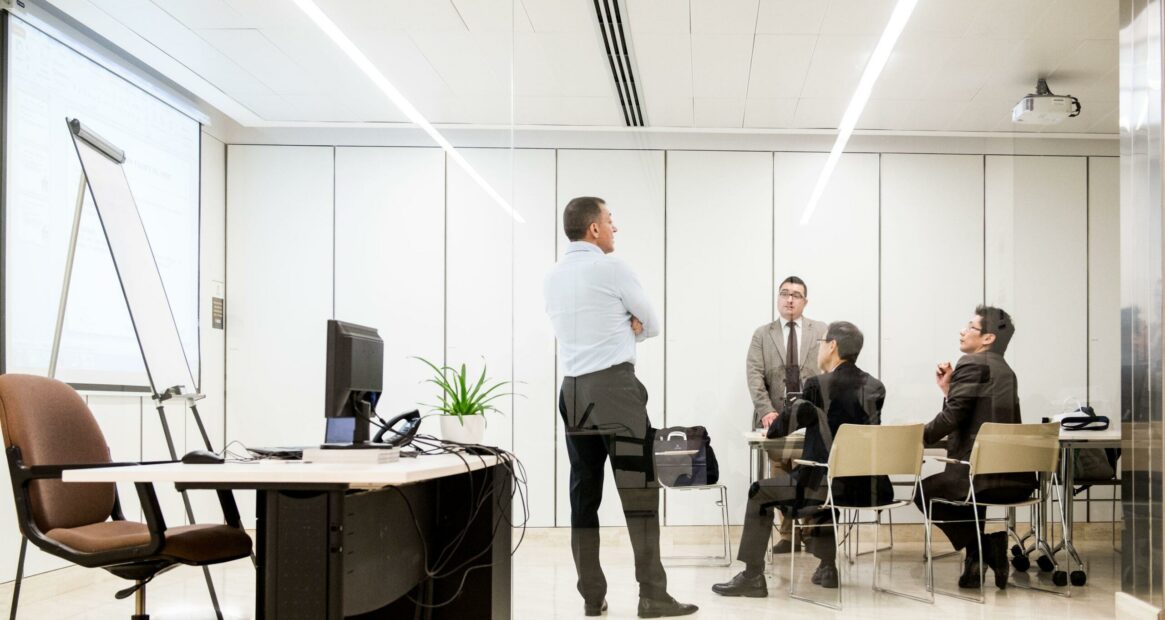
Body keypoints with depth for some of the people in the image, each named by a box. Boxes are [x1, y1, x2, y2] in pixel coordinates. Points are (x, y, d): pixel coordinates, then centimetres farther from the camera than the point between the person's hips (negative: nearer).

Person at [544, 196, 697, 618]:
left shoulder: (553, 276, 14)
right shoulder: (612, 268, -5)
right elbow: (652, 324, 3)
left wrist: (621, 327, 10)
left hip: (573, 390, 7)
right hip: (615, 387, -7)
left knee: (584, 494, 6)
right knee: (639, 490, -5)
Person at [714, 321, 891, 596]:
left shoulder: (818, 385, -11)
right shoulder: (876, 388, 5)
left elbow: (779, 427, 1)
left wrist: (770, 429, 25)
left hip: (829, 487, -6)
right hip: (869, 488, 6)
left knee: (760, 493, 15)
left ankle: (753, 576, 14)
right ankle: (827, 567, 37)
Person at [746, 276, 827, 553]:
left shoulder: (822, 331, 11)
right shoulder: (762, 334, 10)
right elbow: (755, 376, 1)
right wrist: (766, 411, -14)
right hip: (777, 415, 0)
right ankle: (787, 535, 2)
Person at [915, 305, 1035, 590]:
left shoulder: (972, 364, -10)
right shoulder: (1004, 370, 18)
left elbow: (951, 418, -16)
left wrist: (915, 439, -2)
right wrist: (947, 389, 13)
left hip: (982, 474, -9)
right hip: (1019, 480, 9)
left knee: (925, 491, 18)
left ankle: (981, 549, 11)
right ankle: (992, 548, 25)